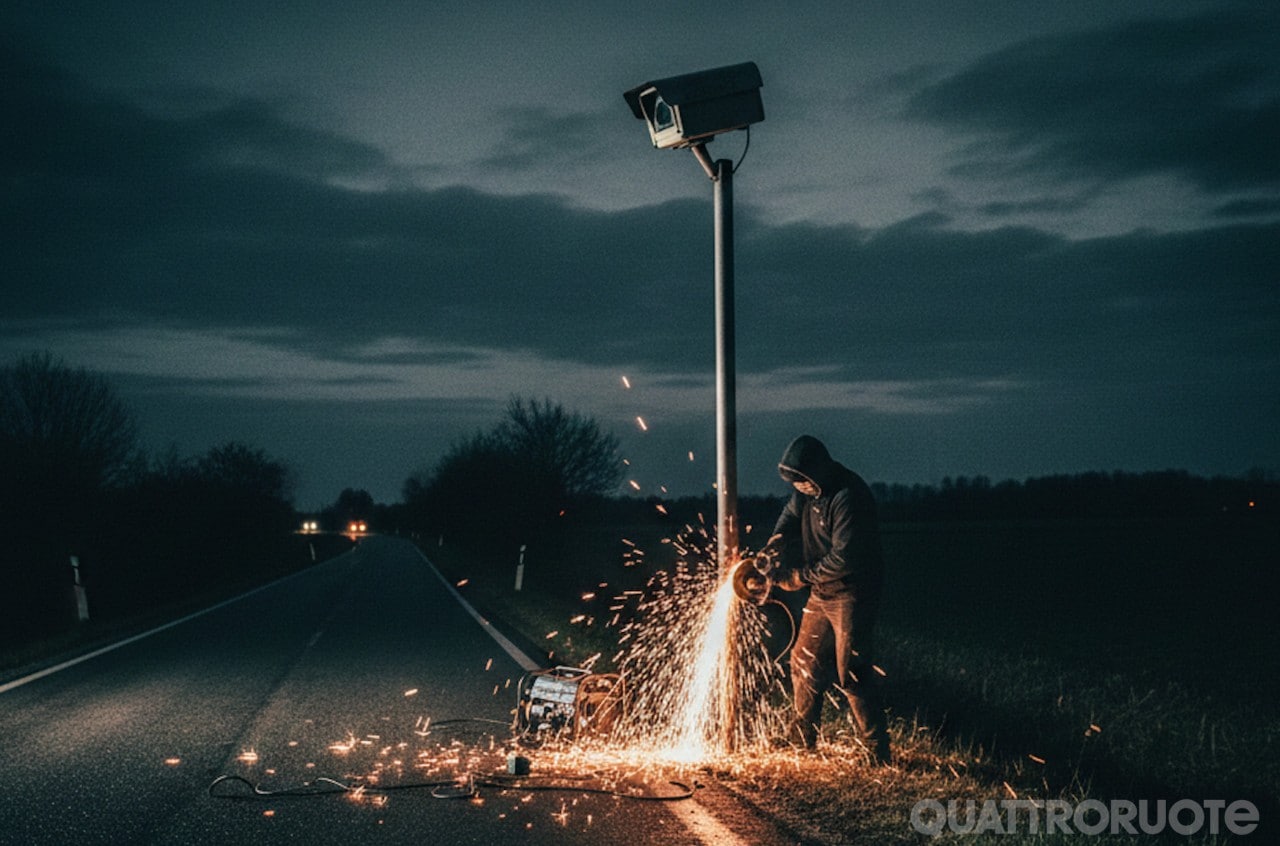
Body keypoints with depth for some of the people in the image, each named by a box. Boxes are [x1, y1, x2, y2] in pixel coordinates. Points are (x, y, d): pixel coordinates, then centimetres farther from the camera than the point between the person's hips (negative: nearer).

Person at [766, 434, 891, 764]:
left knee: (851, 672, -8)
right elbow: (790, 517, 15)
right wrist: (772, 555, -1)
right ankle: (802, 737, 30)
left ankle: (878, 752, 1)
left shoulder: (849, 497, -27)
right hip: (821, 593, 9)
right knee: (805, 661, 15)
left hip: (852, 596, -9)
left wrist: (802, 576, -17)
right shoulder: (809, 489, 1)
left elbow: (844, 558, -28)